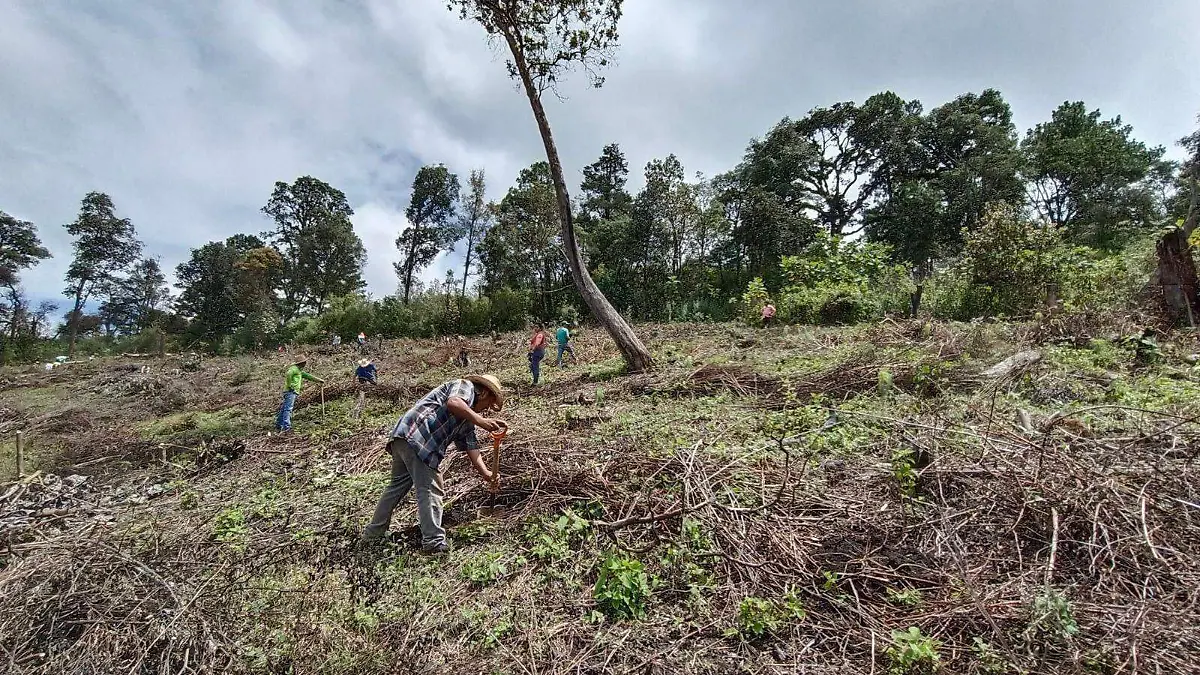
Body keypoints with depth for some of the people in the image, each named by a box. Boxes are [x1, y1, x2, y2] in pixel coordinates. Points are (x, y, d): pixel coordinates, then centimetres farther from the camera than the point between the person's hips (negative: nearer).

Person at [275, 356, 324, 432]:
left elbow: (307, 375, 29)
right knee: (288, 409, -15)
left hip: (293, 392, 10)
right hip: (291, 392, -10)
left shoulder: (299, 370, 21)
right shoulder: (294, 369, -9)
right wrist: (290, 386, -21)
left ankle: (279, 424, 23)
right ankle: (286, 426, -20)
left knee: (284, 409, 15)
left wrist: (319, 380, 29)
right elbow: (288, 375, -28)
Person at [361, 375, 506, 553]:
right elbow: (453, 403, -22)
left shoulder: (467, 419, 27)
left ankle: (373, 532, 37)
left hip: (402, 438, 10)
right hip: (416, 436, -10)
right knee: (430, 489, -5)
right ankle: (433, 541, 1)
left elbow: (471, 447, 19)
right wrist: (480, 421, -21)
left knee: (398, 486, 23)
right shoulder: (466, 386, 1)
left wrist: (485, 473, 8)